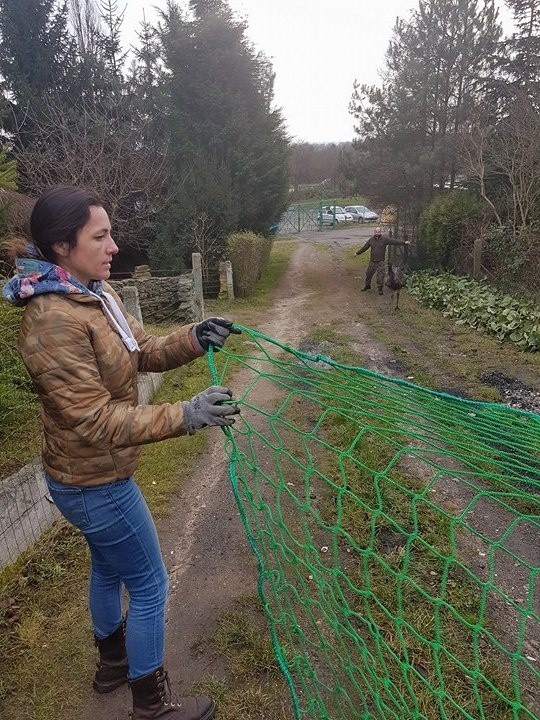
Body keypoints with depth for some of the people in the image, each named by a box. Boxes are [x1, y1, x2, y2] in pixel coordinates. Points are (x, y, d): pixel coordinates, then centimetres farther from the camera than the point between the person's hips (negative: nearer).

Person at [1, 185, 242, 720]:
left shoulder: (95, 293, 0)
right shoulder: (53, 319, -28)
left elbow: (144, 353, 4)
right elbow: (95, 420, -29)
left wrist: (194, 339, -13)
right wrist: (184, 417, -35)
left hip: (94, 474, 9)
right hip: (94, 482, -9)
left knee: (108, 567, 28)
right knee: (149, 586, 9)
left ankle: (112, 662, 55)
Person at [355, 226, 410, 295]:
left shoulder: (385, 239, -7)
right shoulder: (371, 239, 2)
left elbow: (394, 241, -14)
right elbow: (364, 247, 13)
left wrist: (404, 242, -24)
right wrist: (357, 253, 19)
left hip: (381, 261, -3)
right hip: (372, 261, 3)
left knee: (380, 275, -4)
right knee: (369, 273, 13)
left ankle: (380, 288, 12)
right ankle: (367, 285, 35)